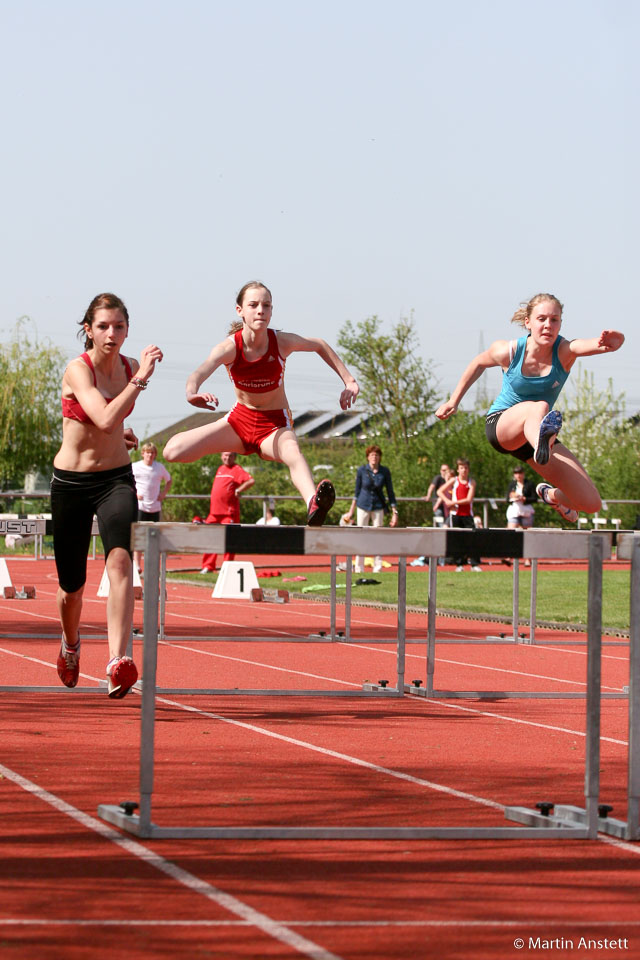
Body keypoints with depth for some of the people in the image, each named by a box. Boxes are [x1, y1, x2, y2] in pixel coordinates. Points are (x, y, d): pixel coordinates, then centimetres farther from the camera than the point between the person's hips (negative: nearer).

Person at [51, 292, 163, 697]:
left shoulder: (129, 367, 2)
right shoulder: (77, 370, -15)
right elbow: (104, 417, -32)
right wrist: (141, 379, -34)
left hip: (116, 479, 2)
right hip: (71, 481, -2)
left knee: (120, 558, -26)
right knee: (72, 583, 10)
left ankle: (118, 661, -37)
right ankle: (71, 644, 45)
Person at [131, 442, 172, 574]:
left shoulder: (160, 467, 7)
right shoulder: (134, 467, 0)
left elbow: (169, 480, 23)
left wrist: (163, 493, 7)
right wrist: (134, 493, -6)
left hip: (155, 507, 3)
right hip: (140, 506, -3)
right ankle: (136, 564, -13)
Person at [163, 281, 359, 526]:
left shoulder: (281, 342, -17)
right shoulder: (230, 347, -21)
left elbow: (319, 345, 6)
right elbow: (201, 372, -41)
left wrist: (349, 381, 4)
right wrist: (192, 393, -65)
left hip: (275, 424, -3)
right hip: (239, 420, 3)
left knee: (292, 453, -42)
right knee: (173, 451, -12)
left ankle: (314, 506, -73)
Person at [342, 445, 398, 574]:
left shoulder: (385, 471, -4)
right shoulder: (362, 470, -4)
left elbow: (390, 492, 2)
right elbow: (357, 492, 5)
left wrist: (394, 513, 0)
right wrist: (351, 511, 8)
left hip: (378, 507, 0)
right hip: (363, 506, 0)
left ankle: (377, 568, 6)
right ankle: (359, 568, 8)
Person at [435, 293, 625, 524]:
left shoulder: (564, 351, -17)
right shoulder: (509, 351, -14)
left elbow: (586, 345, -41)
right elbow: (479, 363, 9)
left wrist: (612, 341, -65)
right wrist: (453, 401, 15)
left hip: (536, 430, 3)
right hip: (501, 425, -3)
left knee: (591, 503, -6)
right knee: (539, 407, -41)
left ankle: (552, 495, 30)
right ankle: (541, 448, -79)